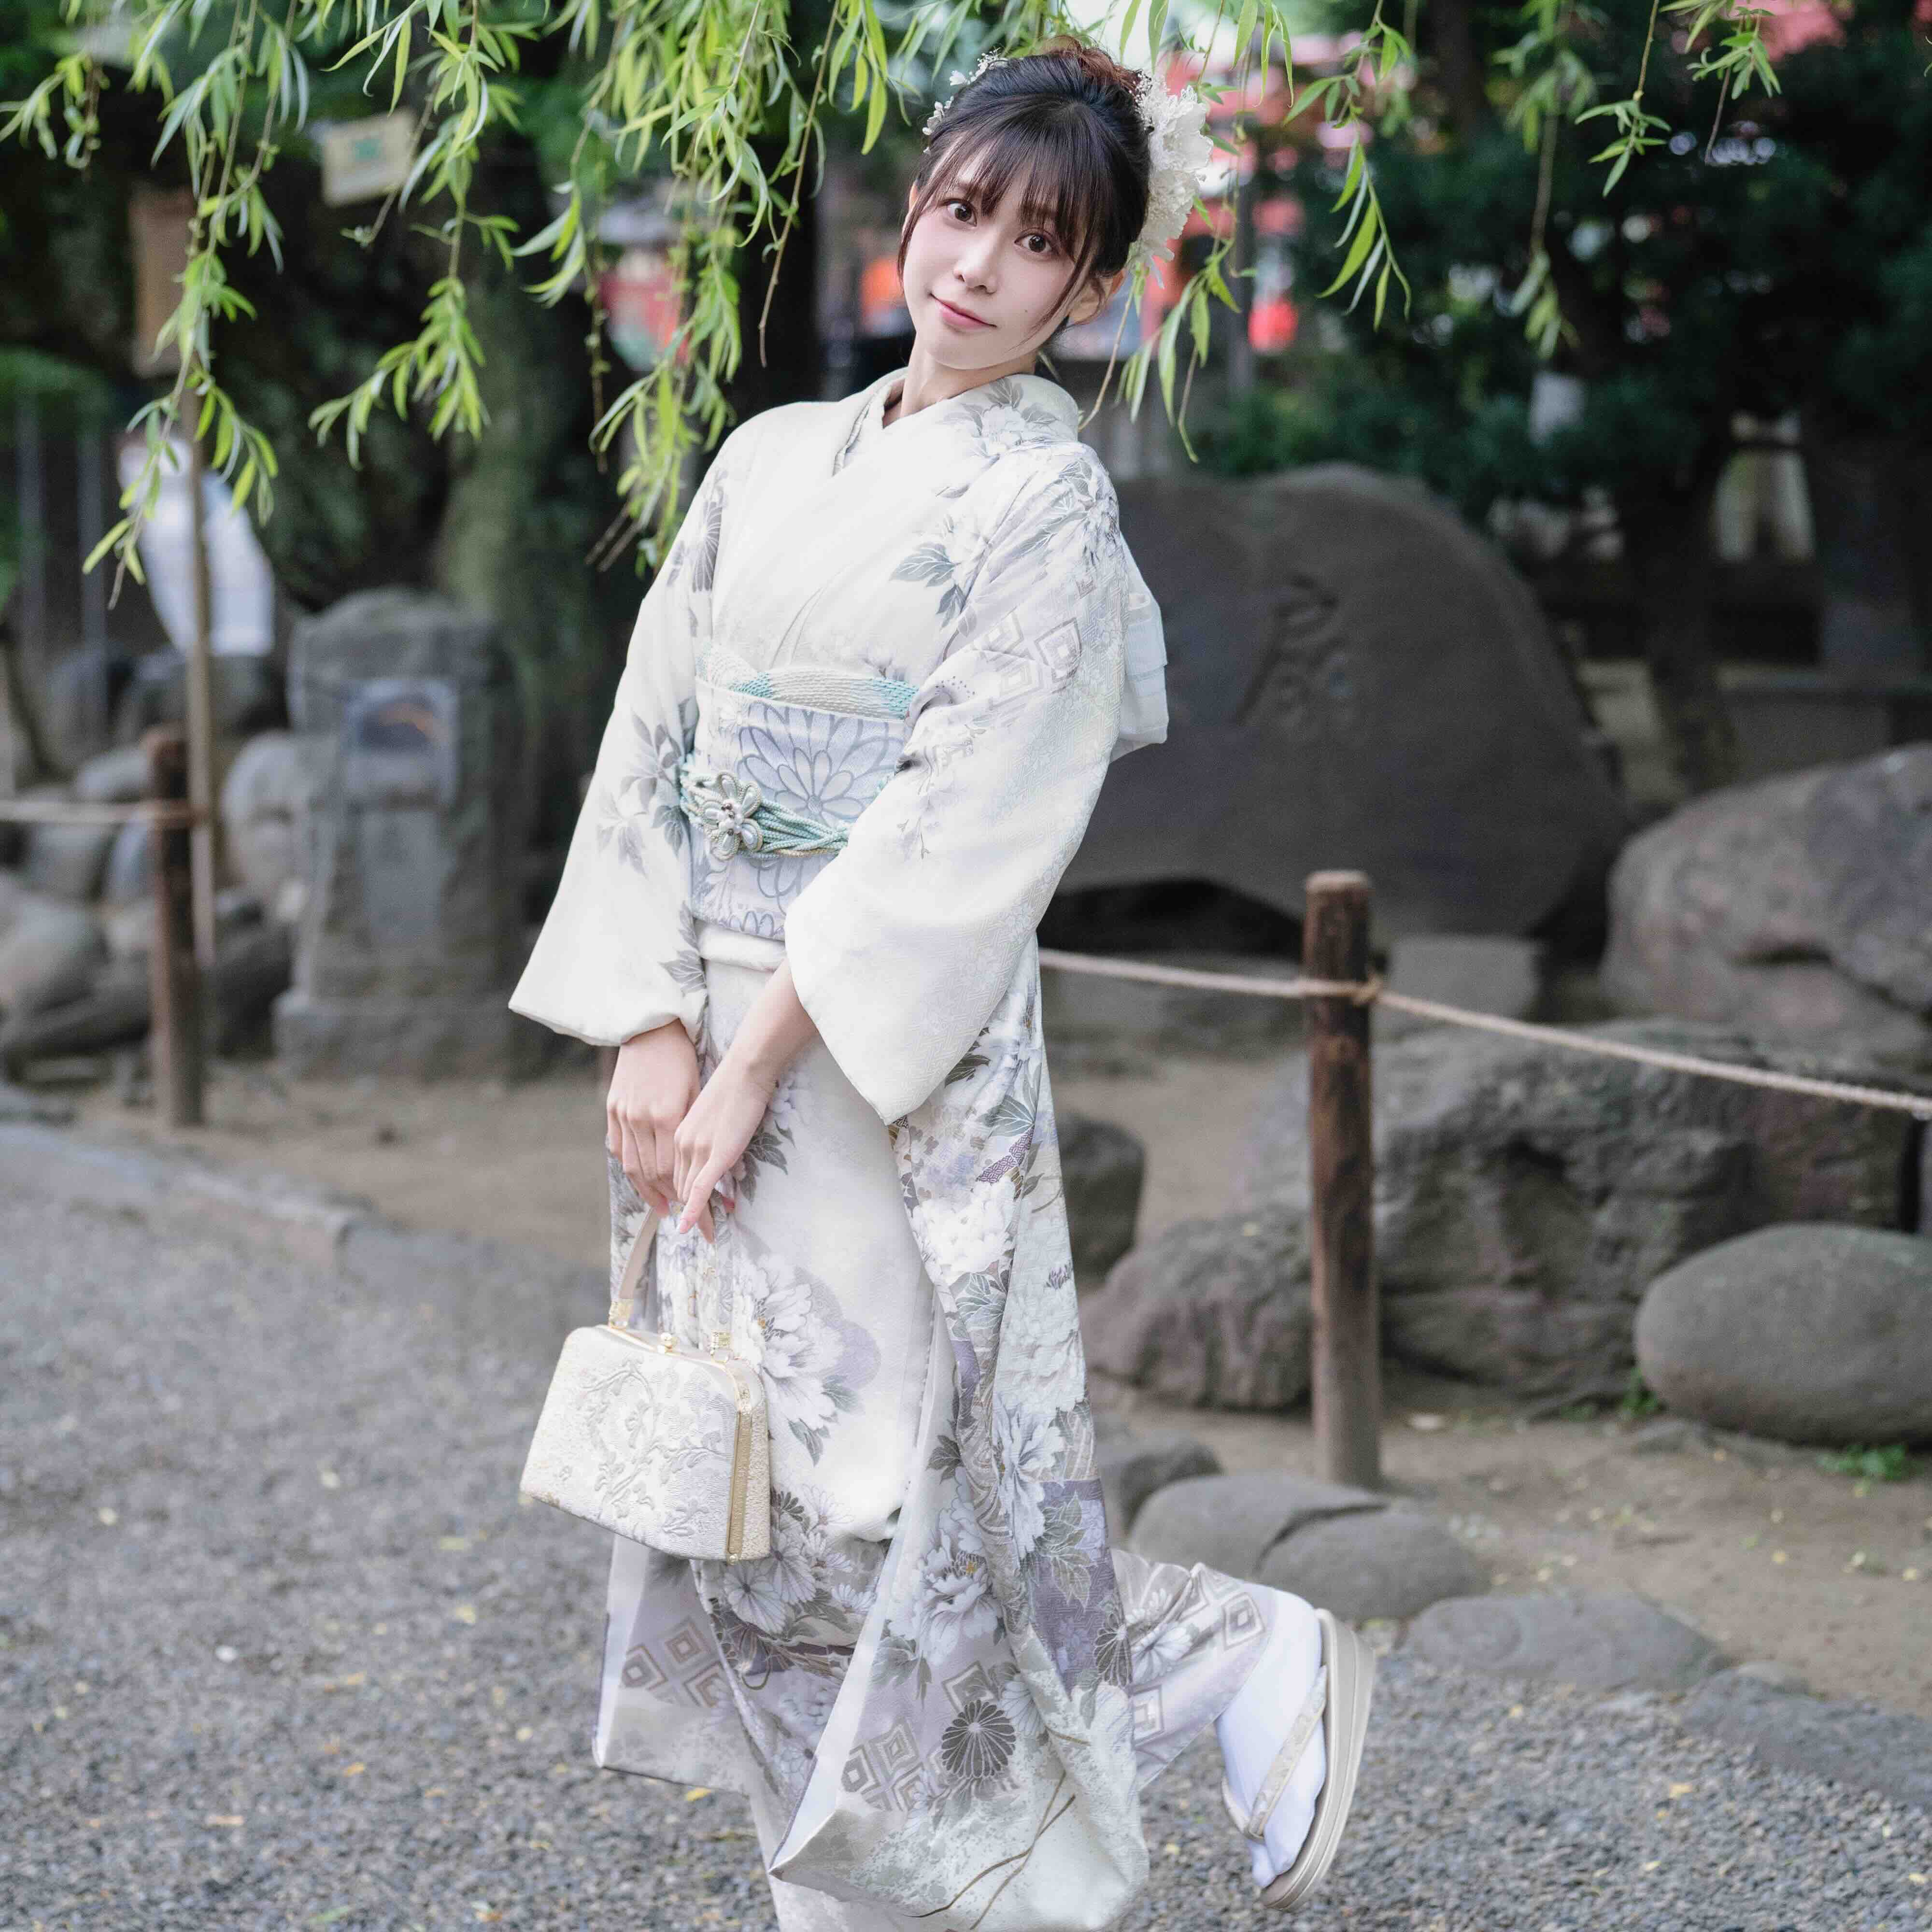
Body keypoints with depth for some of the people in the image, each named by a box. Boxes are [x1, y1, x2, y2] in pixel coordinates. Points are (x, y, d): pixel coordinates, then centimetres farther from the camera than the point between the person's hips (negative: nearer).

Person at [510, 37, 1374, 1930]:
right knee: (760, 1503, 10)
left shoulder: (1047, 502, -8)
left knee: (880, 1492, -4)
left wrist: (761, 1058, -17)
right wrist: (652, 1031, -3)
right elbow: (655, 745, 7)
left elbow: (965, 825, -15)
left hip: (899, 1064, -6)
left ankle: (1252, 1656, 16)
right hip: (721, 1042, 6)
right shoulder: (770, 460, 11)